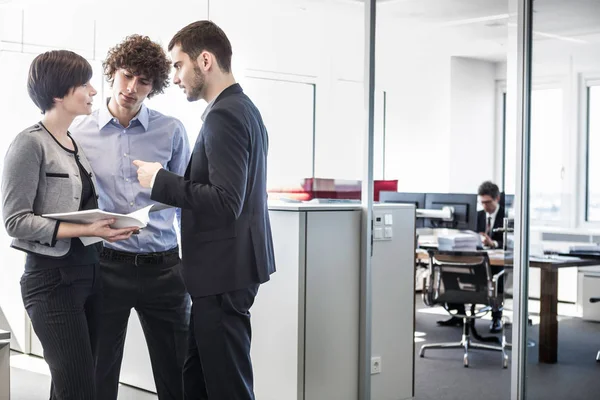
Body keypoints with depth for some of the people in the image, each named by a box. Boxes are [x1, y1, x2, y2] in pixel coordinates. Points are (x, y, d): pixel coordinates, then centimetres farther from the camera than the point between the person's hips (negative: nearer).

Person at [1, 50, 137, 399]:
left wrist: (109, 224, 0)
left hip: (90, 272, 7)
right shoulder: (31, 143, -11)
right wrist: (84, 231, -22)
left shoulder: (78, 143, 12)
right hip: (53, 278, -7)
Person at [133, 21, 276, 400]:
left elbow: (226, 203, -26)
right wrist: (170, 182, 14)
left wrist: (160, 180, -17)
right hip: (229, 264, 10)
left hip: (224, 270, -10)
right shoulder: (243, 108, 14)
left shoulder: (224, 115, -17)